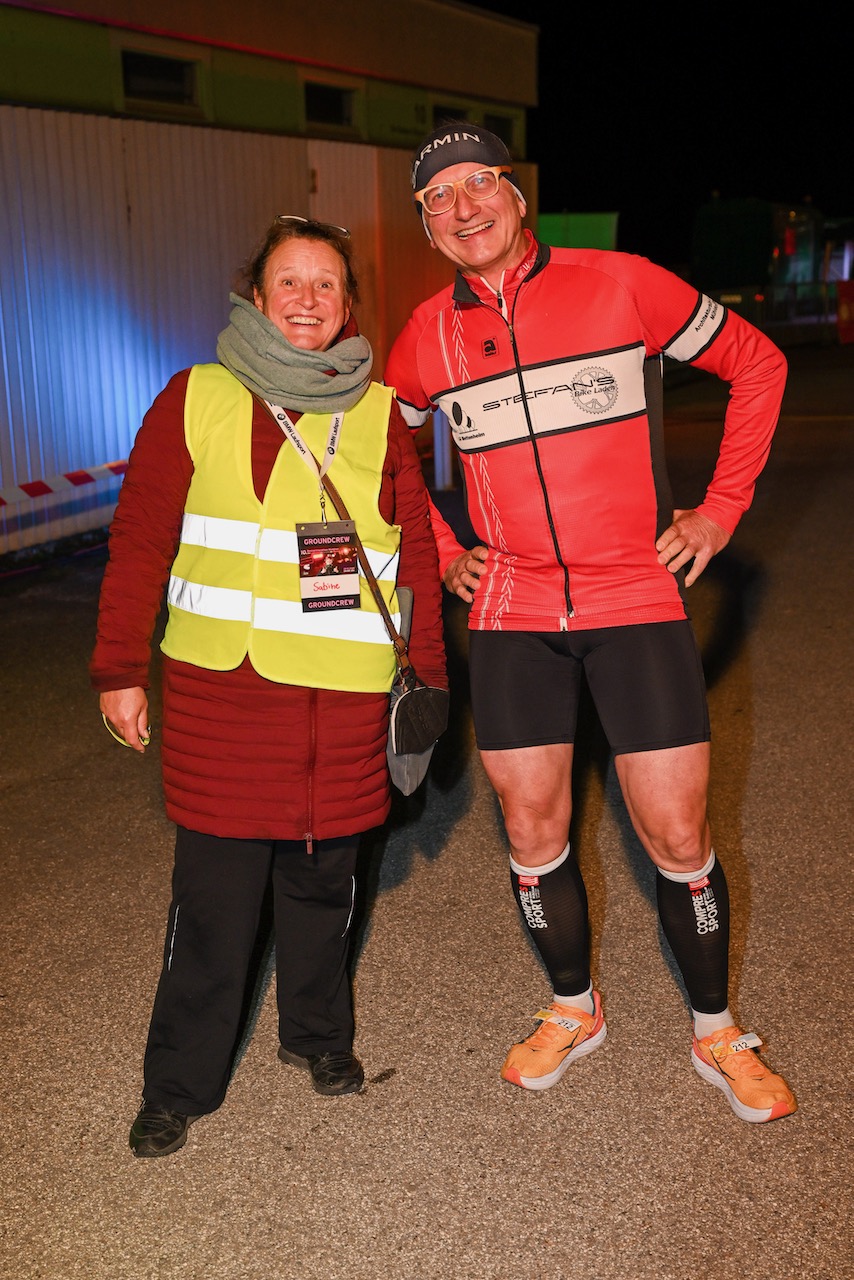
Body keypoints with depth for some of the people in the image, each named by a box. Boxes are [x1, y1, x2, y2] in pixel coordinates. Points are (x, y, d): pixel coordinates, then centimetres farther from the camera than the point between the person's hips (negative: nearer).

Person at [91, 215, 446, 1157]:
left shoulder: (381, 415, 7)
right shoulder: (197, 398, 1)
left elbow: (416, 550, 11)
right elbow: (140, 540, 2)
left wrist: (429, 671, 11)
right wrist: (120, 670, 0)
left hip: (346, 691, 2)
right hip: (220, 682, -2)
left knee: (323, 874, 13)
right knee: (215, 887, 2)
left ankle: (317, 1034, 37)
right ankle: (181, 1083, 20)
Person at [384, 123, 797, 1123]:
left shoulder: (622, 285, -6)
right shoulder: (427, 337, 2)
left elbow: (756, 365, 5)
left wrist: (721, 509, 0)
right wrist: (439, 552, 11)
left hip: (636, 599, -2)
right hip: (511, 614, 3)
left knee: (677, 837, 1)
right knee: (533, 834, 10)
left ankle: (717, 1033, 25)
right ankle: (573, 1011, 34)